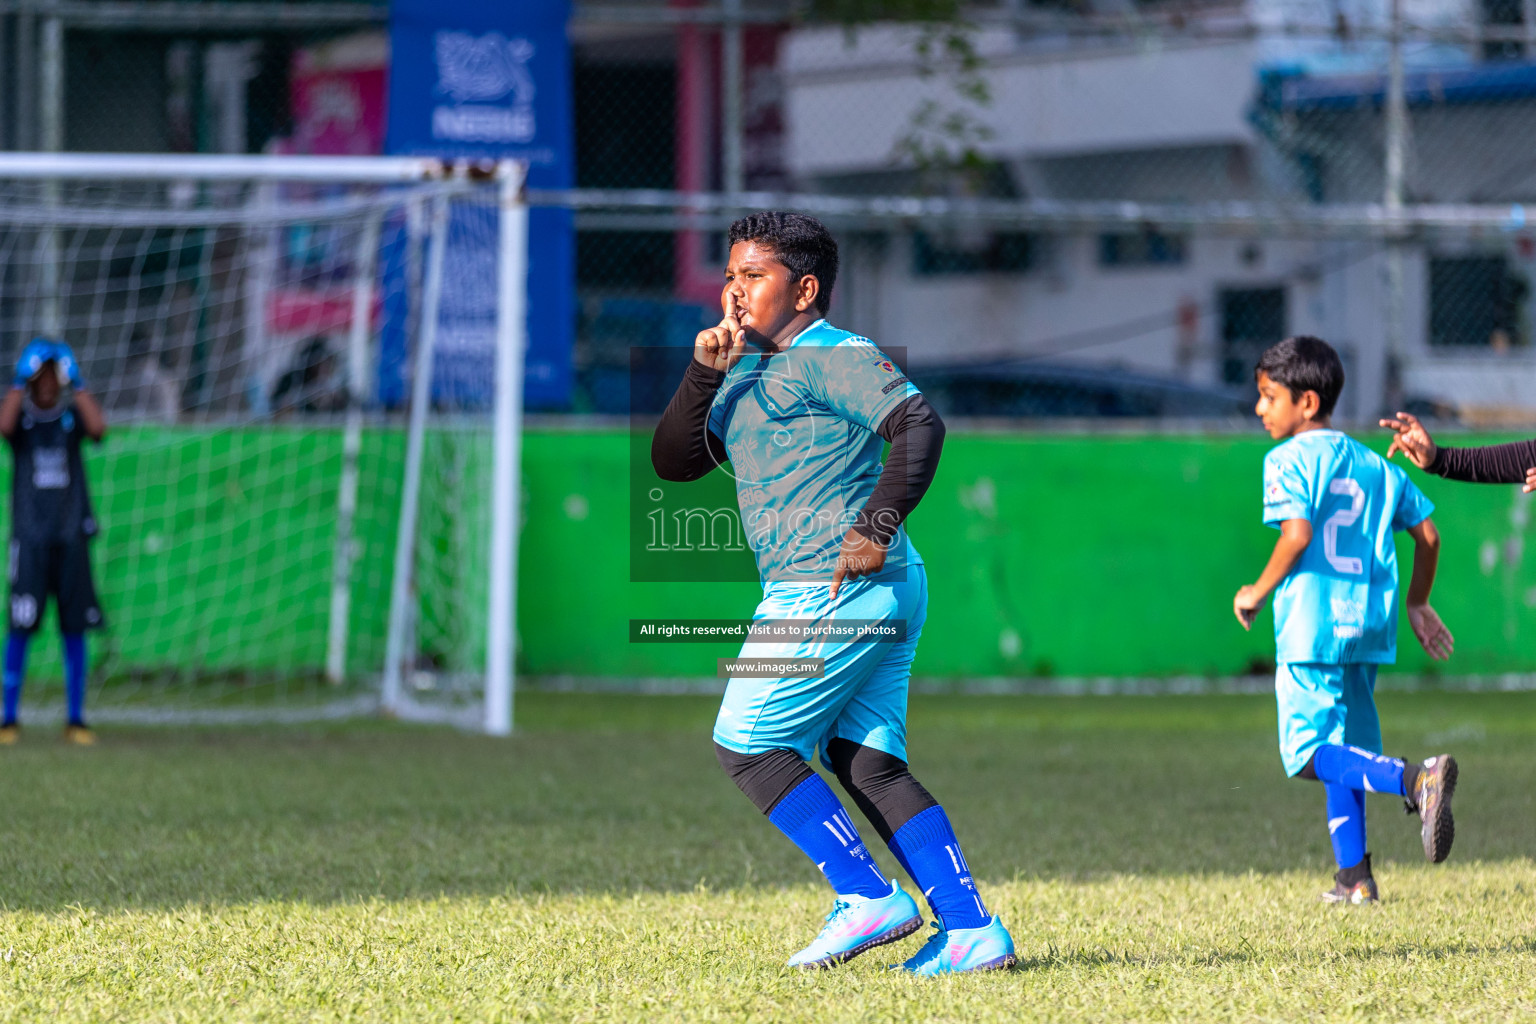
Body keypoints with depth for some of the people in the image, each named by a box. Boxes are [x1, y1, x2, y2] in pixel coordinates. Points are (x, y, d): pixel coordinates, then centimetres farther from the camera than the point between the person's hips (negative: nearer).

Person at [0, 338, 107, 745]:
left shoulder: (72, 416, 10)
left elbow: (98, 428, -12)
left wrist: (77, 384, -8)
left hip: (71, 536, 2)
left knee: (74, 630, 2)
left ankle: (76, 719, 7)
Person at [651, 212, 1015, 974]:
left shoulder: (831, 358, -8)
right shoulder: (748, 376, 21)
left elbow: (918, 422, -21)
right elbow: (672, 462, 16)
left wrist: (878, 527, -25)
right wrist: (703, 374, 3)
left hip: (834, 591, -10)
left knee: (744, 746, -2)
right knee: (868, 763, 6)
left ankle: (868, 898, -3)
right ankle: (970, 930, 1)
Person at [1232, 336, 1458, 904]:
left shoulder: (1289, 460, -6)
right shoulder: (1373, 464, 15)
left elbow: (1299, 532, -21)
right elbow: (1427, 533, 16)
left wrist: (1259, 590, -8)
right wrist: (1417, 603, 27)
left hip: (1311, 623, -7)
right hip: (1371, 621, 7)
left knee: (1310, 754, -7)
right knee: (1344, 752, 17)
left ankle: (1415, 779, -29)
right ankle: (1354, 877, 13)